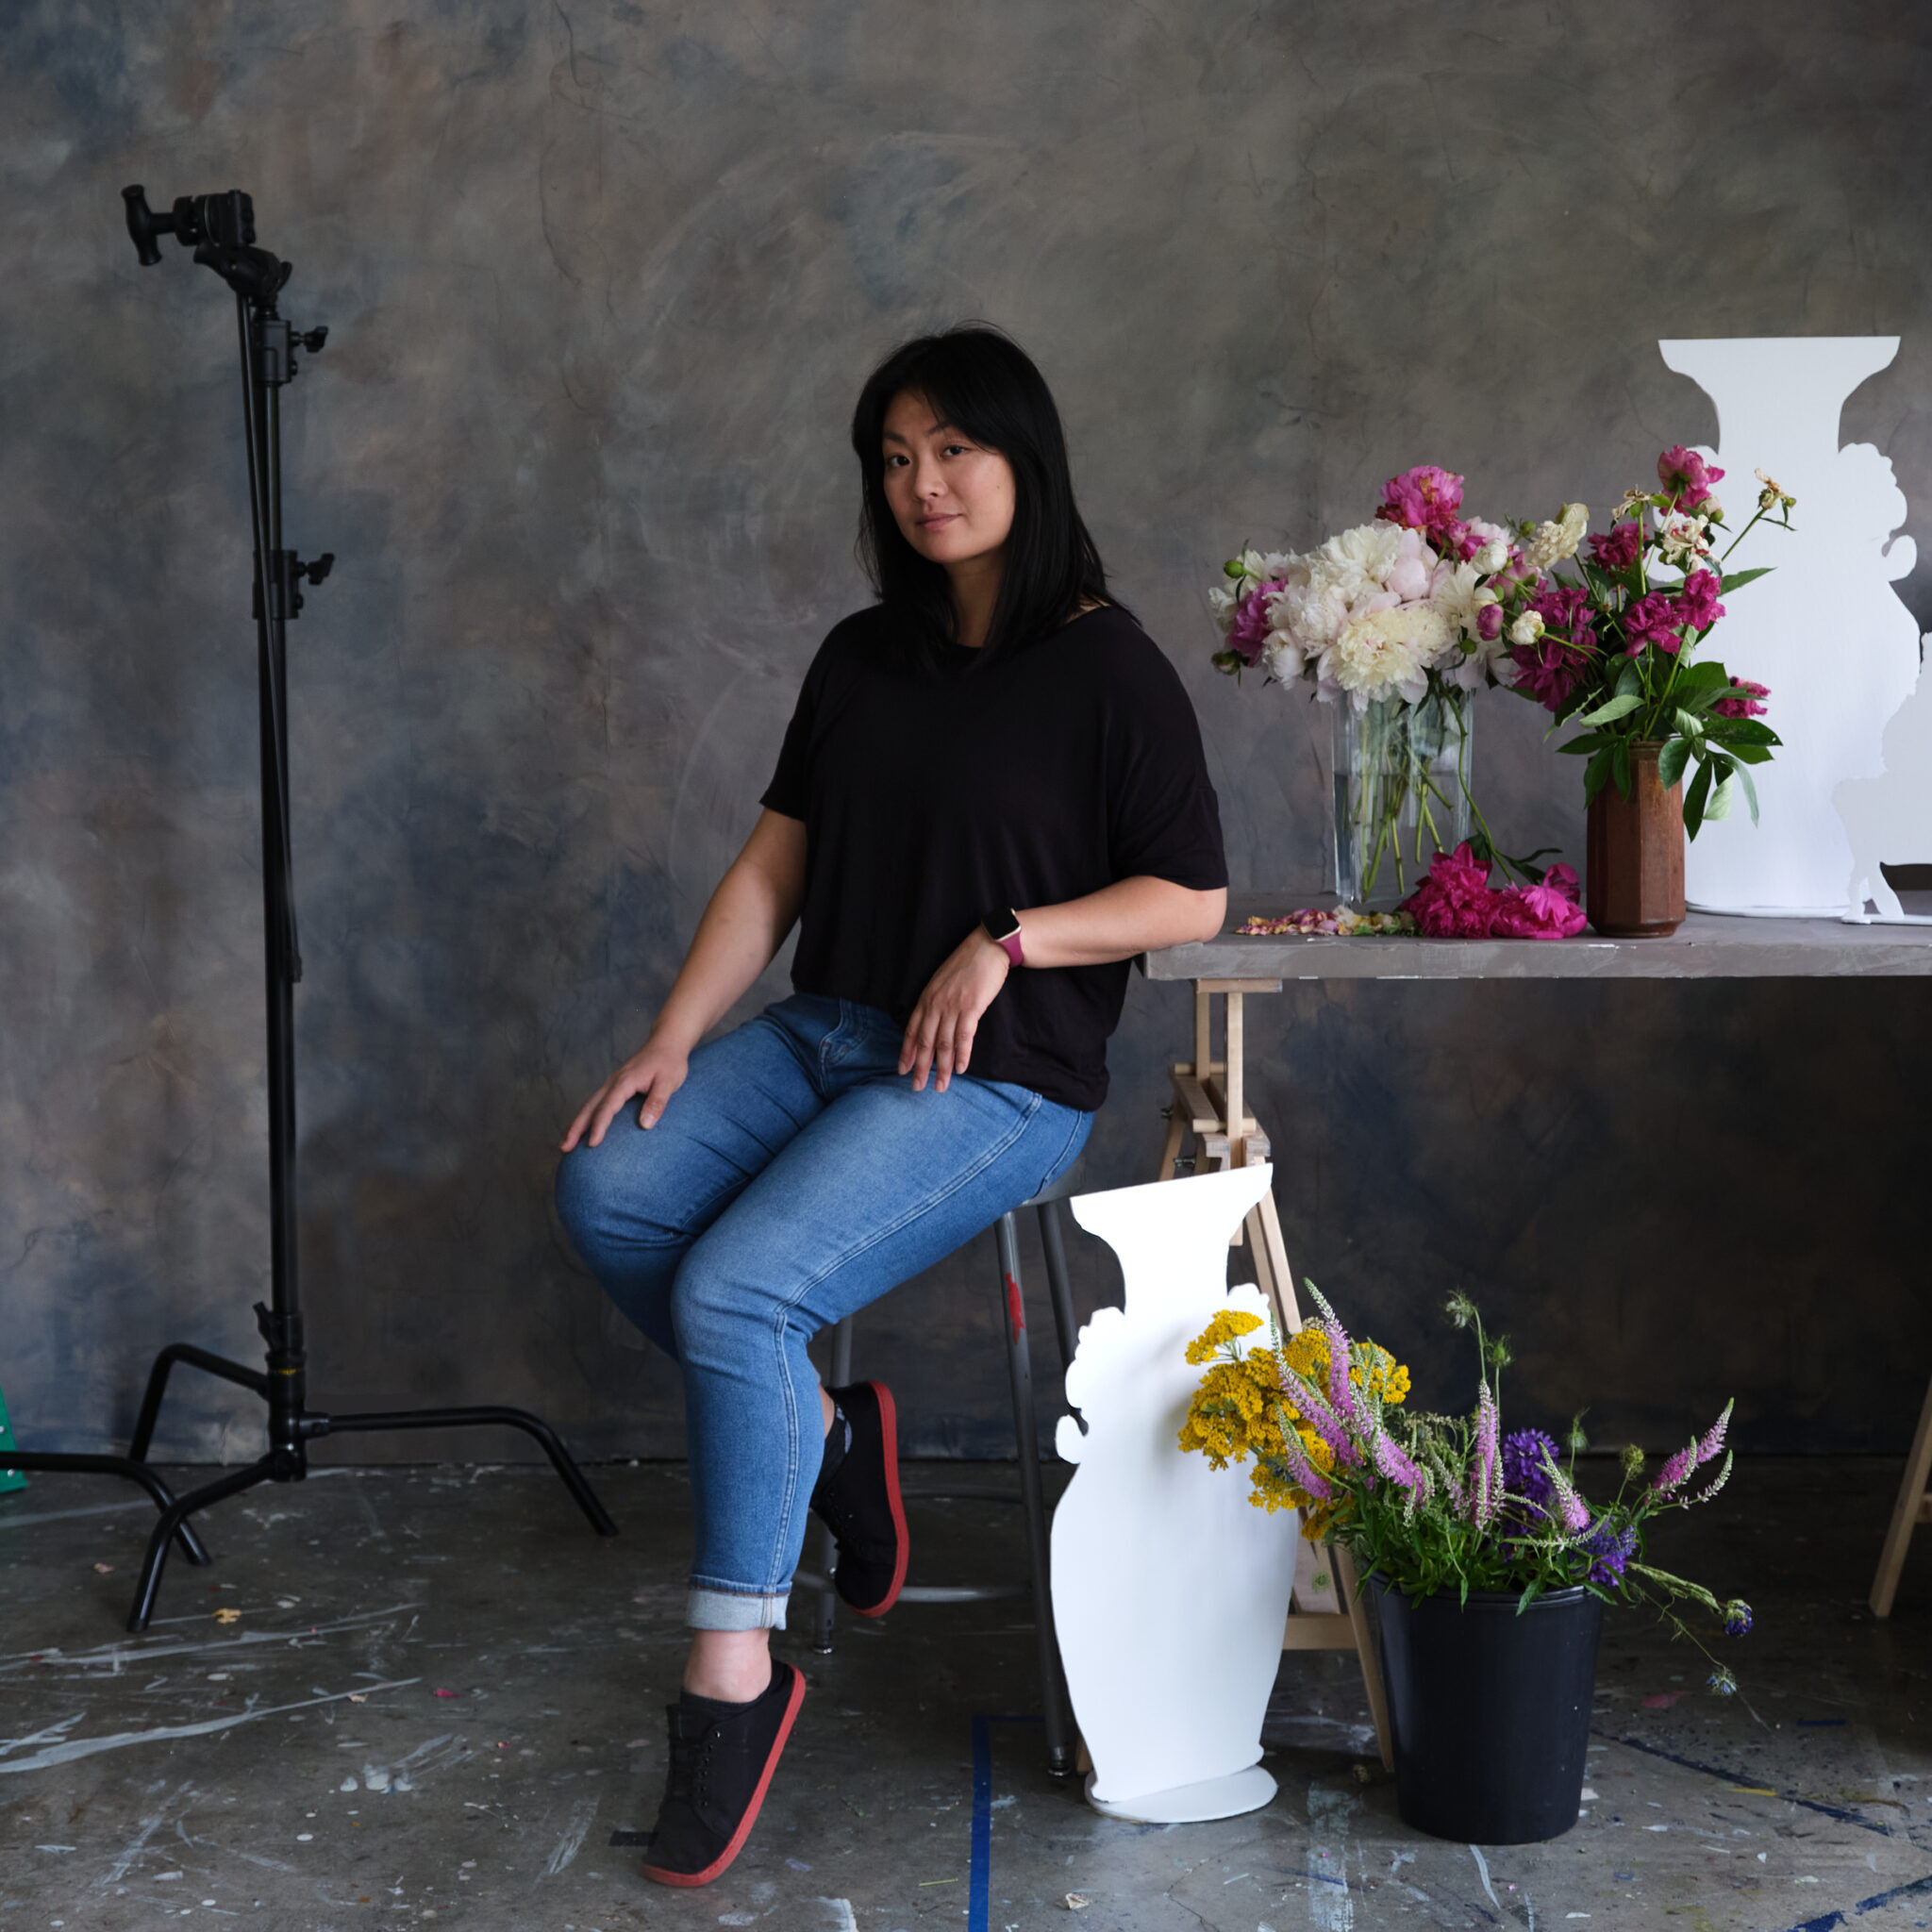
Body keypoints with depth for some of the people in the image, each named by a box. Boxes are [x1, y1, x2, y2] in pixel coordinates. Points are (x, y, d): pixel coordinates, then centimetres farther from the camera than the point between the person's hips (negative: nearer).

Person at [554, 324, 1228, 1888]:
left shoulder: (1107, 669, -5)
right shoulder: (861, 661, 14)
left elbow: (1190, 897, -4)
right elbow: (777, 865, 12)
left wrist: (1005, 941, -15)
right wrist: (671, 1043, 1)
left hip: (1000, 1079, -7)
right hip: (826, 1033, 7)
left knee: (737, 1287, -26)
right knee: (607, 1191, -18)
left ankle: (735, 1673, -14)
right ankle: (820, 1431, 2)